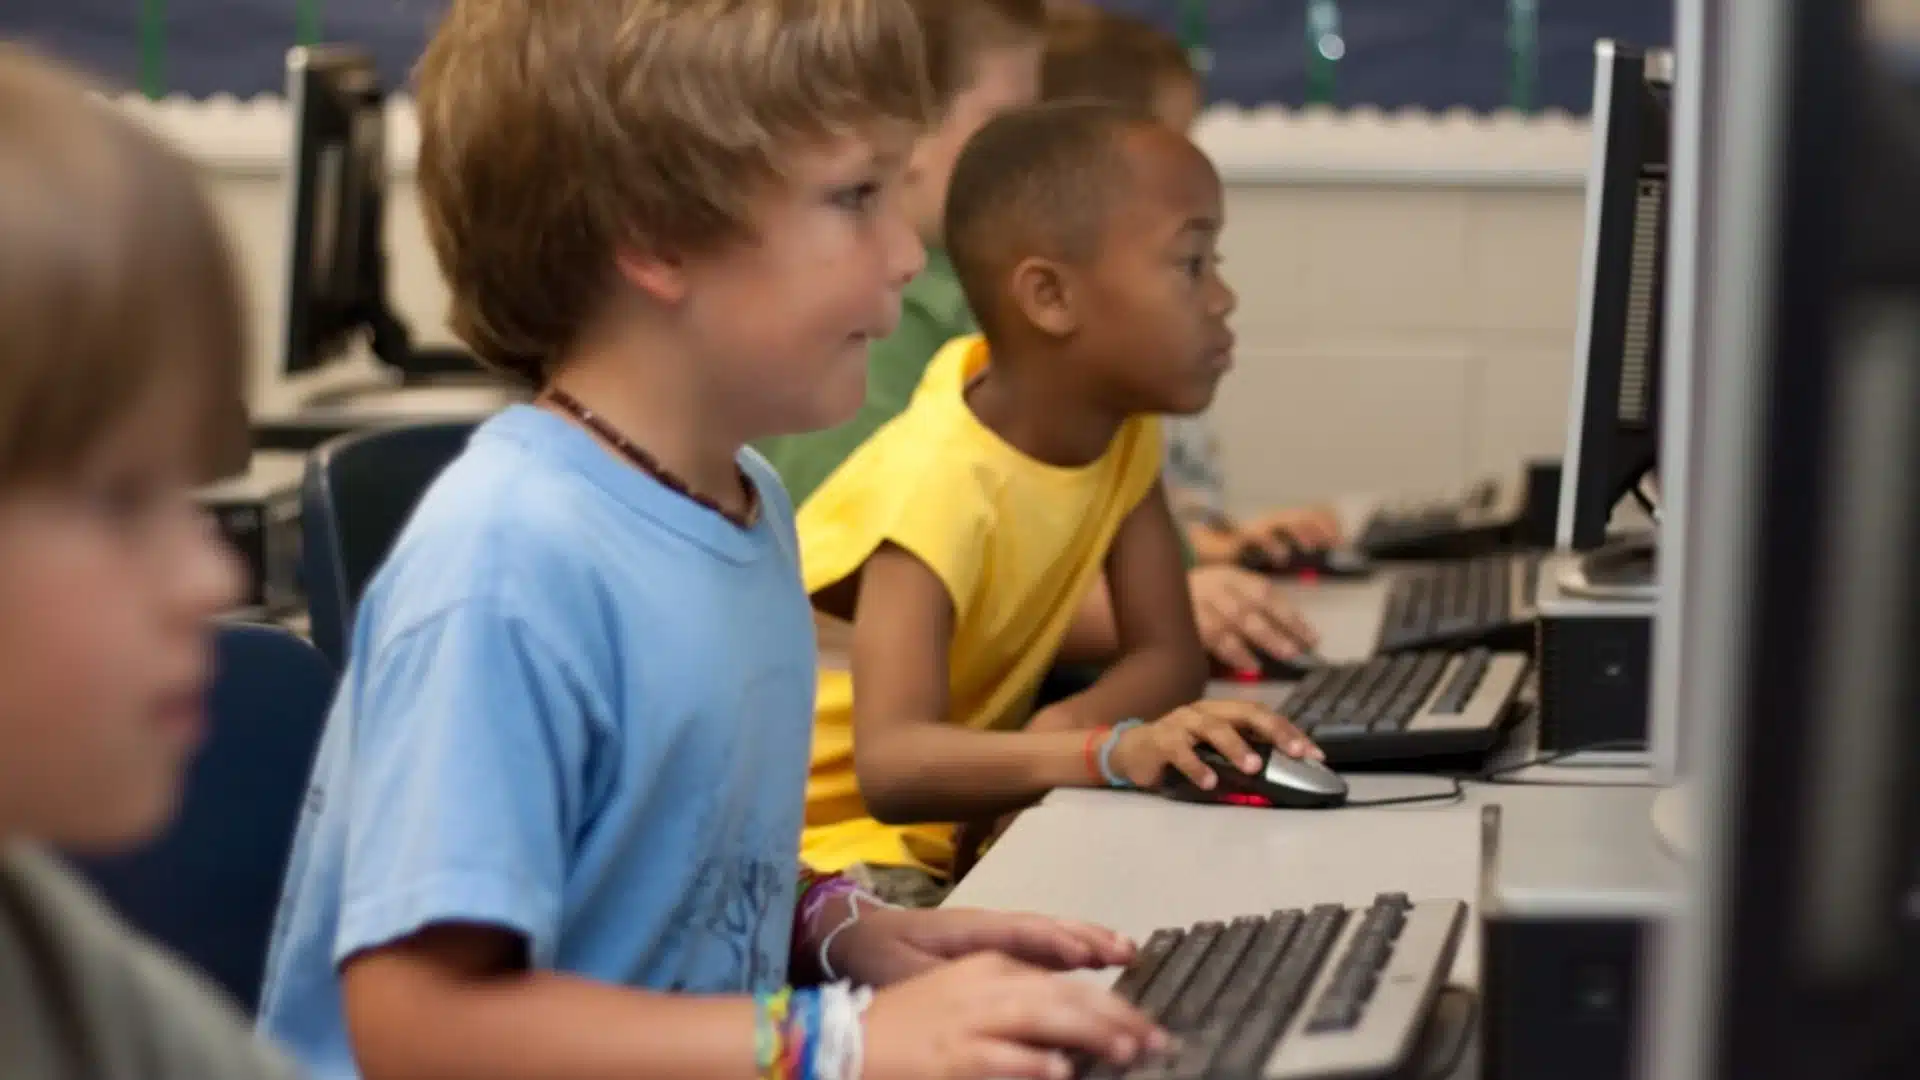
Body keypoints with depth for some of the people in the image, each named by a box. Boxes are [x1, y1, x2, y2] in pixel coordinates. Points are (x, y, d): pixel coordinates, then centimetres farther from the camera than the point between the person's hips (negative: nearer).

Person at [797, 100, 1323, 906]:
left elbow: (1169, 655, -1)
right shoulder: (943, 484, -27)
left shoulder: (1120, 425, -2)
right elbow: (890, 764, -38)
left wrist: (1063, 734, -21)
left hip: (941, 830, 8)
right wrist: (1110, 751, -50)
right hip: (821, 837, -8)